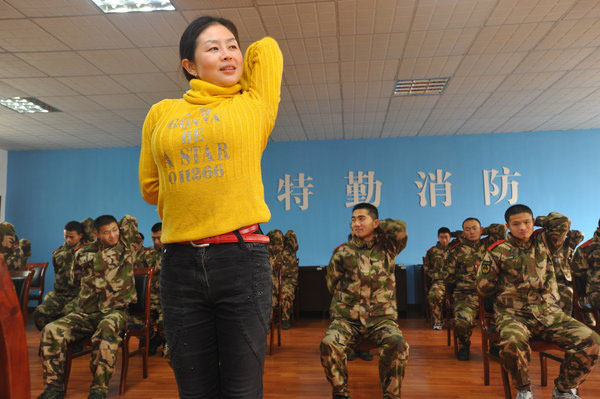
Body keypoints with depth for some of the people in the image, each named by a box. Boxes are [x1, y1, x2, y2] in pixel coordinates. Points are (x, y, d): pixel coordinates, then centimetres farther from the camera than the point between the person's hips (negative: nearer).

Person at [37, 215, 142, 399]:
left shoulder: (127, 248, 5)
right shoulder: (85, 252, 11)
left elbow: (130, 220, 4)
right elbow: (97, 264, -4)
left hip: (115, 310, -3)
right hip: (86, 312, 3)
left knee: (106, 329, -37)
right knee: (51, 331, -21)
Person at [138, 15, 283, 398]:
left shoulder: (255, 105, 6)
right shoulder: (161, 114, 12)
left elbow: (267, 48, 12)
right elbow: (151, 186, 19)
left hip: (242, 258, -2)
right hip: (180, 262, 3)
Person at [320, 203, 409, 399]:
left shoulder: (387, 247, 6)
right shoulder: (342, 252, 7)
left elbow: (400, 228, -13)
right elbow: (333, 285, 16)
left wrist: (377, 226, 2)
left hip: (381, 318, 0)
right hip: (347, 318, 1)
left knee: (397, 344, -31)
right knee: (329, 343, -29)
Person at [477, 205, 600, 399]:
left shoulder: (543, 241, 11)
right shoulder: (498, 251, 1)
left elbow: (563, 220, 22)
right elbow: (483, 288, 7)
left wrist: (536, 222, 25)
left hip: (549, 312, 4)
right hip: (513, 314, -4)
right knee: (512, 342, -38)